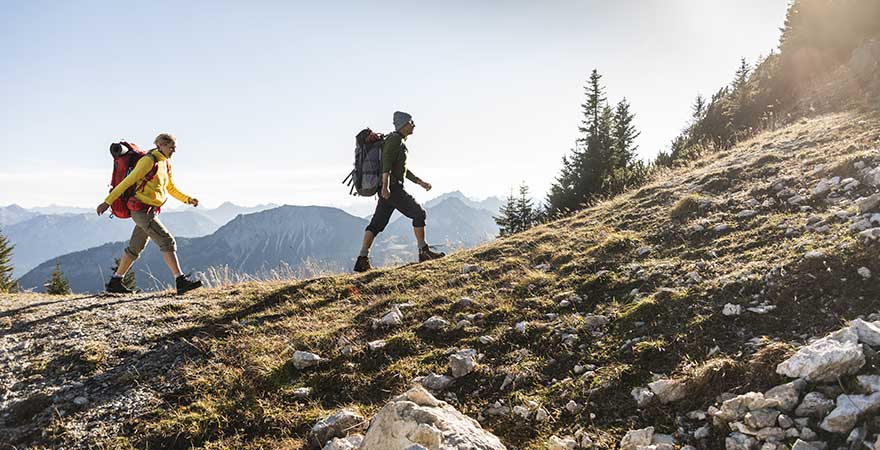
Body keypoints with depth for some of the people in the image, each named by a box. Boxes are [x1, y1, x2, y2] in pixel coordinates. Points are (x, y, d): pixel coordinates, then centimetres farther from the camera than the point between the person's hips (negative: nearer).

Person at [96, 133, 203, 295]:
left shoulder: (166, 164, 13)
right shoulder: (149, 161, -13)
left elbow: (171, 188, 24)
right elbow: (127, 181, -14)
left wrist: (188, 199, 11)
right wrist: (108, 201, -13)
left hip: (151, 211, 10)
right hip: (142, 210, -10)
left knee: (135, 248, 15)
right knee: (167, 242, -17)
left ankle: (114, 283, 26)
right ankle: (181, 282, -21)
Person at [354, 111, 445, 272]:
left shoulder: (400, 141, 25)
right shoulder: (395, 138, -6)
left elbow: (403, 170, 30)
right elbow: (386, 163, -19)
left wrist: (420, 182, 28)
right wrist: (385, 185, -27)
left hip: (388, 189, 10)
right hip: (392, 187, -10)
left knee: (377, 224, 5)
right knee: (419, 213, -5)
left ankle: (362, 260, 2)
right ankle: (423, 252, -1)